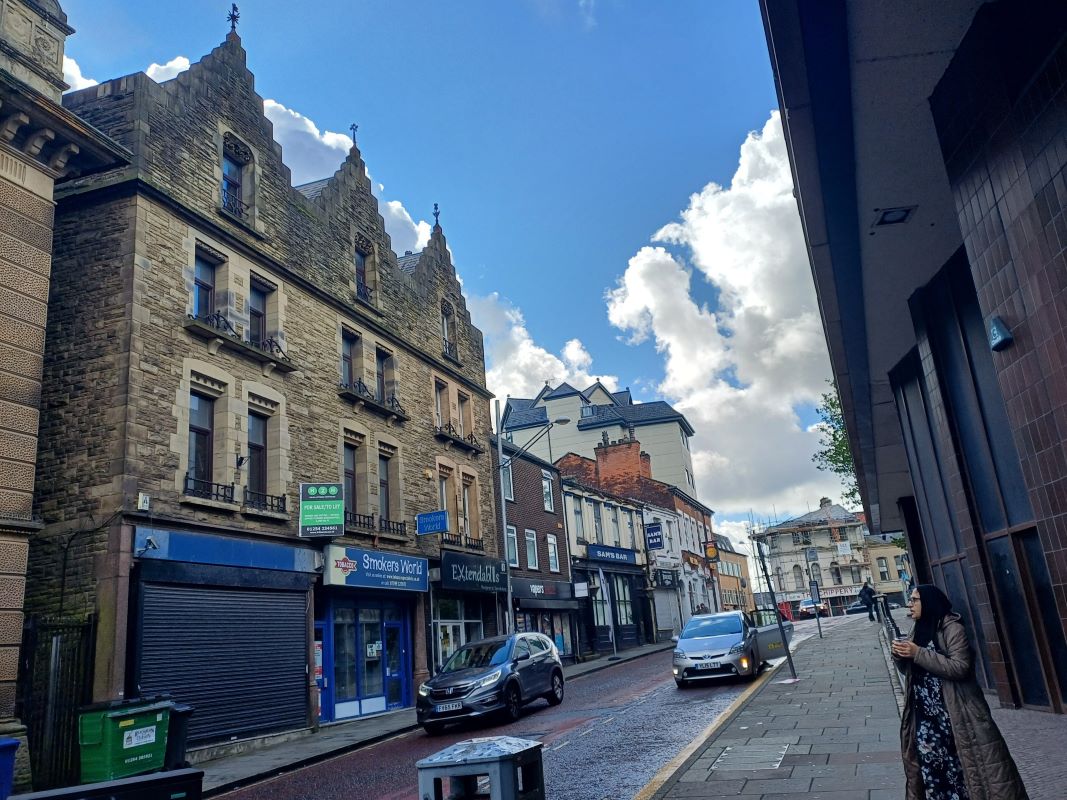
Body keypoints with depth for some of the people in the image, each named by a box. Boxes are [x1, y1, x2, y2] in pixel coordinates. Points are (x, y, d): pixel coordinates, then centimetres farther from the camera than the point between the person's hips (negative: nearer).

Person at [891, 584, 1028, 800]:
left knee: (962, 767, -4)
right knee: (932, 769, 7)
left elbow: (960, 667, -21)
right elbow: (909, 669, 18)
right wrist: (900, 655, -4)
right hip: (925, 716, 6)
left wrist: (918, 654, -23)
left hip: (953, 715, -6)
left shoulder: (952, 628, -10)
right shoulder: (918, 630, 11)